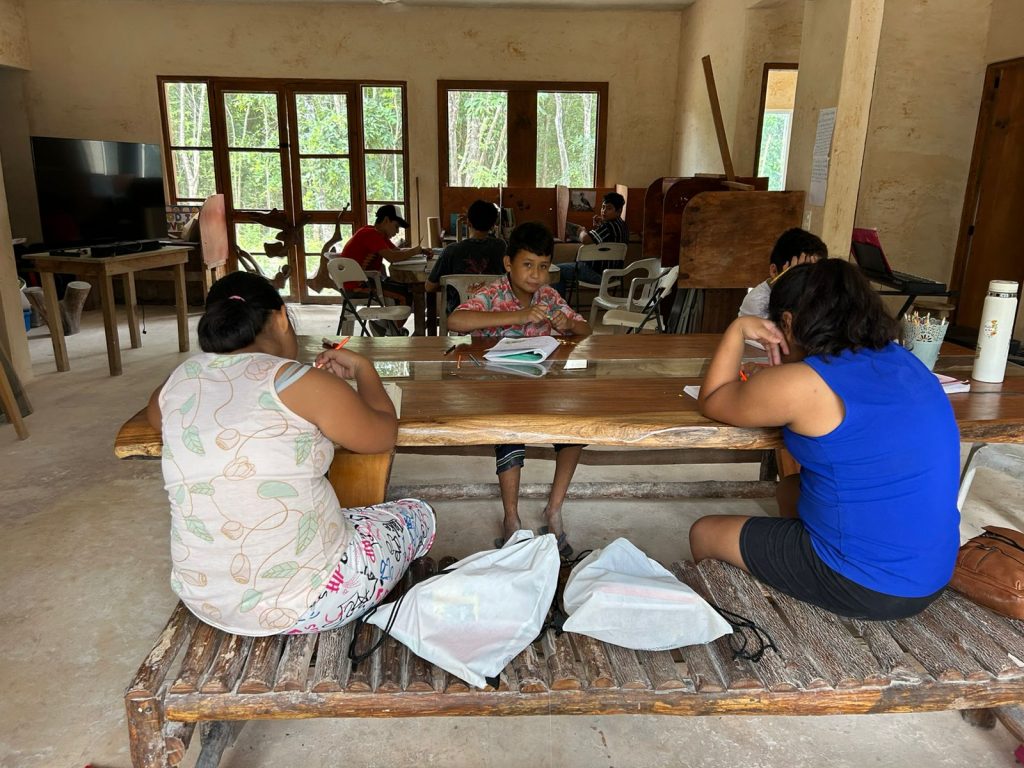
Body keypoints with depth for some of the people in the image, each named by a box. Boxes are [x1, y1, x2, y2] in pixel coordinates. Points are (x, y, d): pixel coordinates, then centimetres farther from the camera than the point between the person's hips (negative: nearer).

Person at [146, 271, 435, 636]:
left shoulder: (179, 379, -1)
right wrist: (362, 368, 15)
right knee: (417, 515, 19)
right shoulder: (300, 382, -16)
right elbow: (384, 434, -2)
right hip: (301, 604, -6)